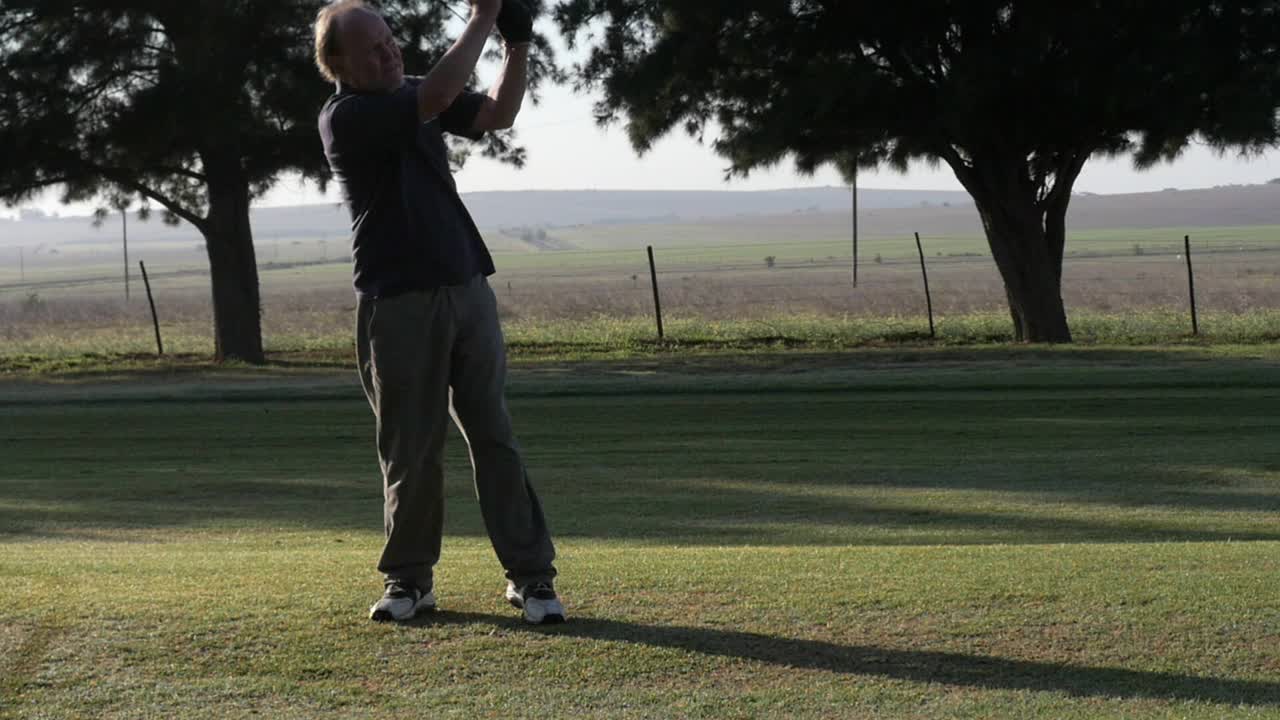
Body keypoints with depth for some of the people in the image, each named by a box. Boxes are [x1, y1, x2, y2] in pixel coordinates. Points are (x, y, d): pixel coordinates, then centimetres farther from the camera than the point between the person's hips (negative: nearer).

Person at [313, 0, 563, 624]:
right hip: (397, 303, -6)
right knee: (411, 449, 2)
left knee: (494, 435, 4)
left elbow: (496, 113, 12)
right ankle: (409, 579, 17)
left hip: (468, 287, 6)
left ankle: (530, 574, 6)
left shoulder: (414, 95, 13)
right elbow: (439, 96, -22)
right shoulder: (344, 118, -11)